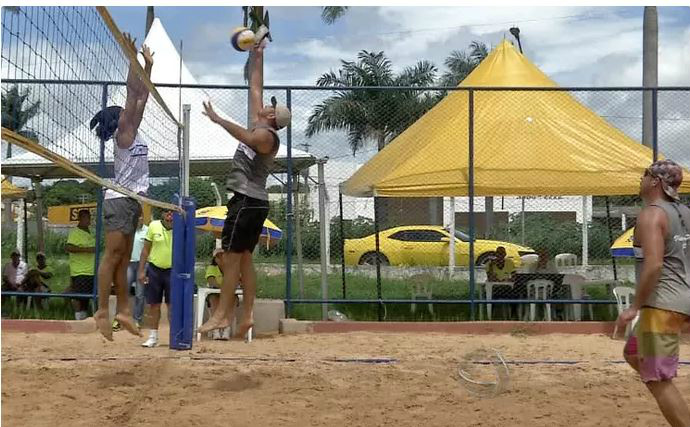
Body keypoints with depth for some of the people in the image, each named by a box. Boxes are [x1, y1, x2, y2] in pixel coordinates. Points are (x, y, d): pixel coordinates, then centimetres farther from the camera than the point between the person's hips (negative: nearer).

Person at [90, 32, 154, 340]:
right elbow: (132, 94, -14)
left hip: (131, 200, 9)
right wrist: (132, 58, -16)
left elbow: (142, 97, 18)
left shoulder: (132, 132, 15)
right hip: (120, 200, -9)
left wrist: (149, 65, 19)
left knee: (123, 259, 8)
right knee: (113, 256, -9)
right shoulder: (122, 133, -7)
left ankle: (123, 311, 10)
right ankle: (103, 312, -9)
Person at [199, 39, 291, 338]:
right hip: (252, 201, 10)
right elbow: (255, 88, 22)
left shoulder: (266, 134, -11)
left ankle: (222, 315, -10)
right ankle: (247, 315, 7)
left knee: (230, 258, -10)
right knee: (244, 258, 8)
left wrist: (218, 120, -40)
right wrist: (257, 57, 23)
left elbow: (247, 138, -35)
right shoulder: (259, 126, 14)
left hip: (247, 201, -10)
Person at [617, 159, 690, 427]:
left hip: (662, 304, -10)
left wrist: (635, 307, -19)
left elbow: (654, 265, -25)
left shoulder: (651, 215, -13)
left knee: (659, 379, -5)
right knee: (633, 354, 25)